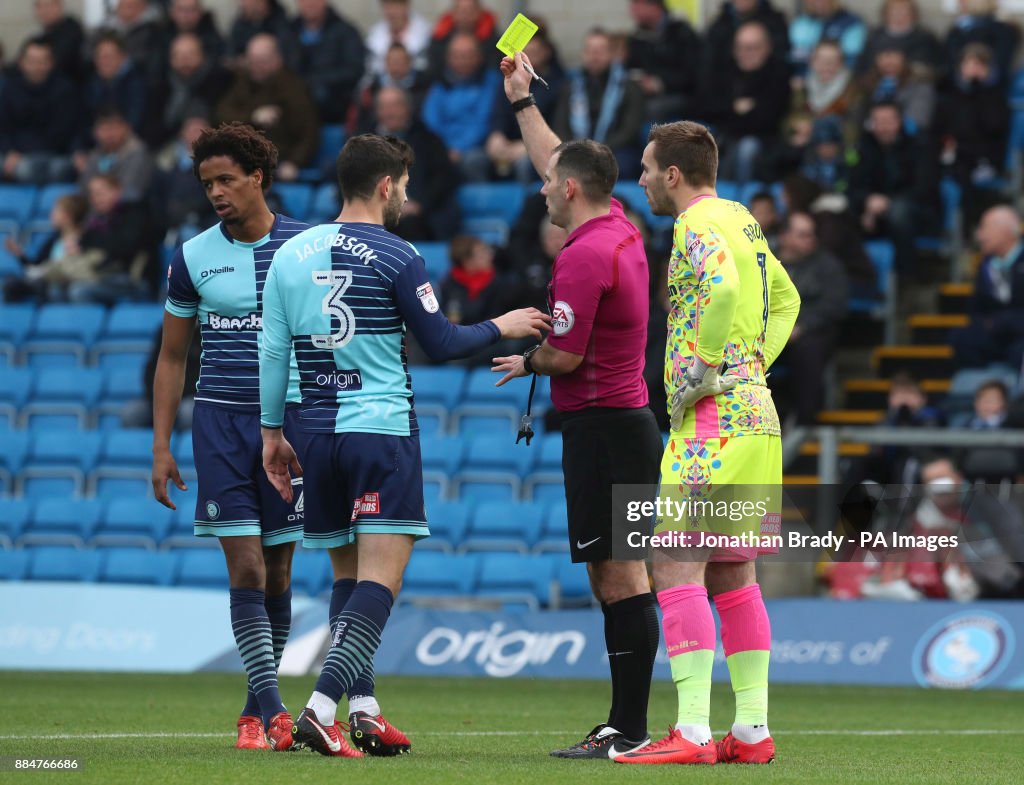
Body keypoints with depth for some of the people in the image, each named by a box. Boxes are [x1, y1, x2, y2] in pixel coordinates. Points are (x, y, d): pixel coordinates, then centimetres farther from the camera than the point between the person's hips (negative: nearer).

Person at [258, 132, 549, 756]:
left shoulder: (291, 254, 8)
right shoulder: (395, 257, -7)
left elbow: (272, 350, 10)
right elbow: (439, 343, -1)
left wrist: (272, 431, 17)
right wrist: (500, 328, 15)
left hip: (318, 432, 6)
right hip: (383, 430, -6)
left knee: (349, 575, 14)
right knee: (380, 580, -8)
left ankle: (361, 711, 10)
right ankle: (323, 706, -22)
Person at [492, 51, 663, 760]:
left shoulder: (585, 254, -16)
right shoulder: (621, 228, 11)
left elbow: (566, 355, -16)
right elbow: (560, 162, 28)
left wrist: (525, 360, 4)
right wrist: (522, 101, 36)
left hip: (601, 428, -10)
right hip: (628, 418, 10)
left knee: (618, 576, -10)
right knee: (619, 576, 9)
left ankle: (628, 729, -12)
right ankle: (626, 723, 9)